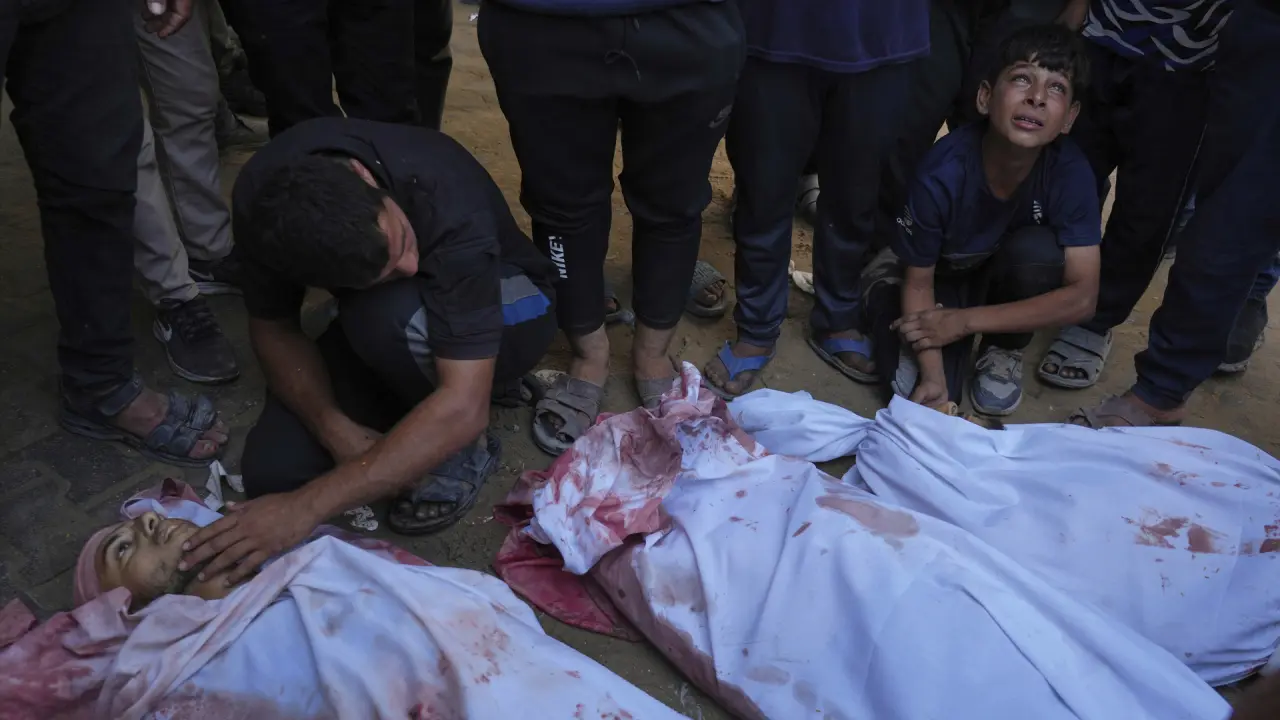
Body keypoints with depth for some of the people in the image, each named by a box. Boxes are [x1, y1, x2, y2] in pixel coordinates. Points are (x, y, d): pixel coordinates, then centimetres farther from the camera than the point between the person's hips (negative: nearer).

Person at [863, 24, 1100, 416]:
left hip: (1004, 274, 2)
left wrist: (966, 321, -28)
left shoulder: (1071, 173, -28)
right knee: (915, 391, -23)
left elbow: (1081, 297, -26)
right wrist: (933, 378, -28)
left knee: (1038, 249, -32)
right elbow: (918, 282, -20)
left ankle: (1004, 352, -4)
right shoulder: (942, 174, -33)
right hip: (938, 275, -2)